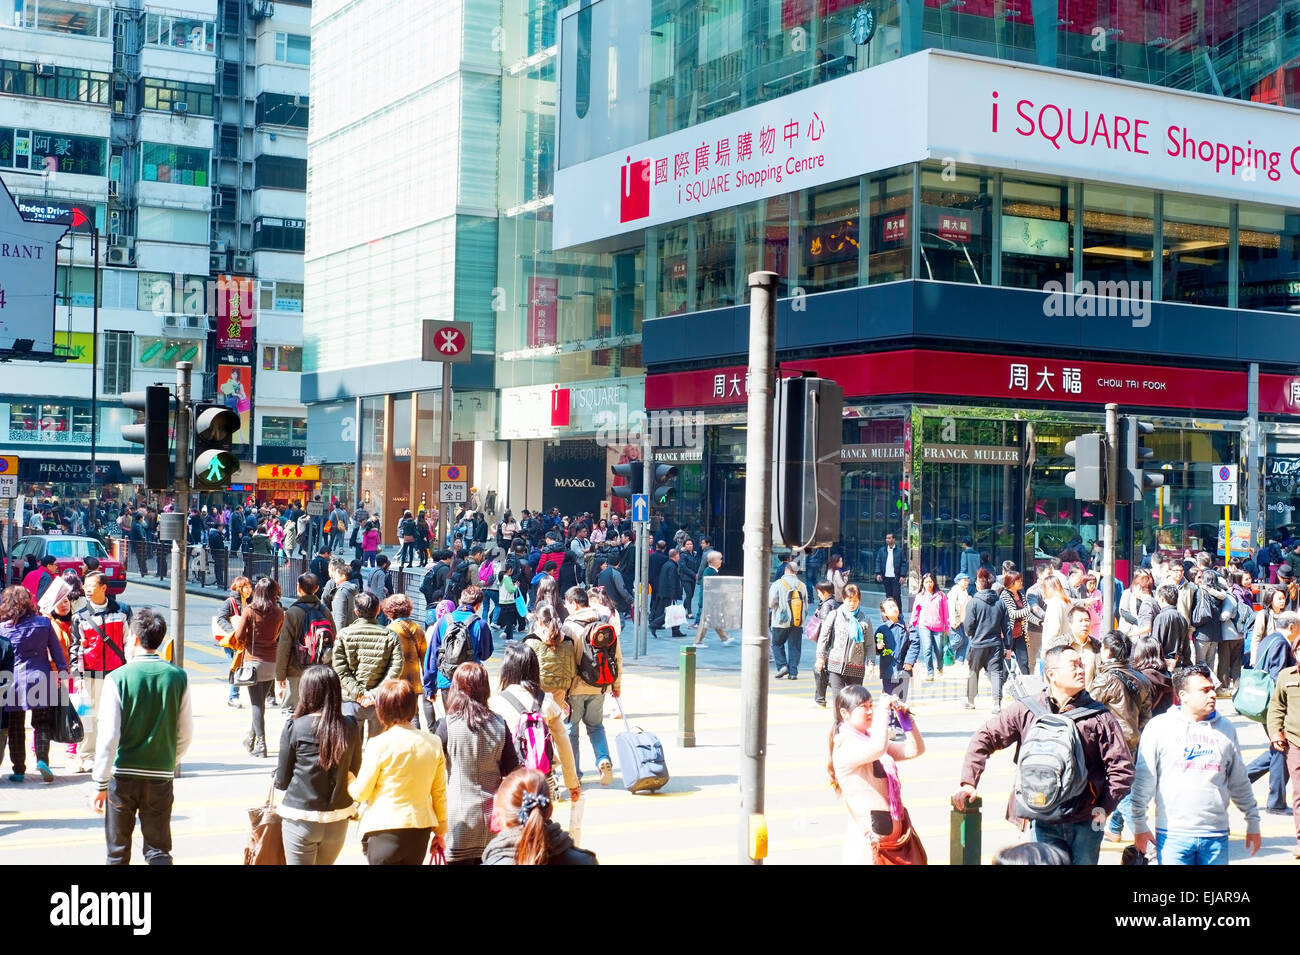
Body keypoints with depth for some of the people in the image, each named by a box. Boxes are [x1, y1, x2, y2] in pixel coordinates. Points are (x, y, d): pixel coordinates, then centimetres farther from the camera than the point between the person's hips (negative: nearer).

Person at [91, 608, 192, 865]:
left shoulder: (117, 678, -11)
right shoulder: (178, 677, -4)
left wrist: (100, 784, -6)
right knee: (158, 850, 7)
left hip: (122, 775, -1)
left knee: (118, 851, 15)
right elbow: (186, 733, 1)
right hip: (161, 776, 1)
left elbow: (108, 737, -13)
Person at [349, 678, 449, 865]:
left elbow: (360, 793, -4)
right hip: (420, 830, 5)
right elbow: (440, 793, 7)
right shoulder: (433, 743, 0)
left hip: (384, 830, -4)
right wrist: (440, 831, 18)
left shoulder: (379, 744, -12)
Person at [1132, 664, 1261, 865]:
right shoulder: (1159, 727, -2)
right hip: (1172, 834, -3)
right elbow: (1143, 781, -1)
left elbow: (1239, 782, 17)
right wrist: (1140, 825, -2)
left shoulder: (1225, 729, 10)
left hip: (1216, 835, 3)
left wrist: (1253, 823, 18)